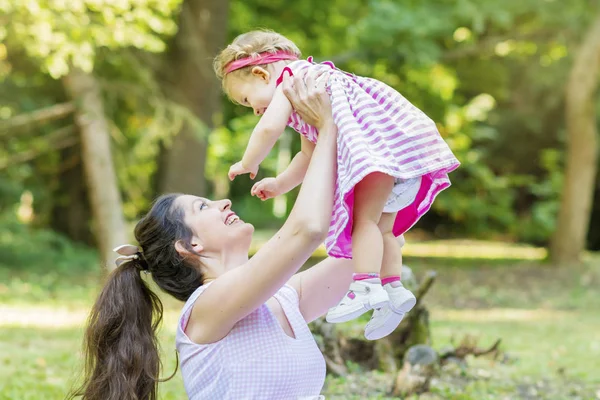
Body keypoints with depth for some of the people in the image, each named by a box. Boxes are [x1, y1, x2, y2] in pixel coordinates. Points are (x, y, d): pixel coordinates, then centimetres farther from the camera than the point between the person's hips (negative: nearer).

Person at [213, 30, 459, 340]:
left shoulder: (290, 78, -2)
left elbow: (270, 127, -17)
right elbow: (309, 154, 38)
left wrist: (248, 164, 0)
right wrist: (279, 184, 36)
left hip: (385, 137, -11)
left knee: (365, 218, -12)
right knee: (381, 224, 15)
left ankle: (367, 285, -19)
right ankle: (392, 288, 15)